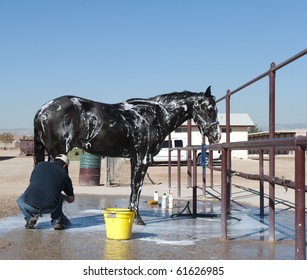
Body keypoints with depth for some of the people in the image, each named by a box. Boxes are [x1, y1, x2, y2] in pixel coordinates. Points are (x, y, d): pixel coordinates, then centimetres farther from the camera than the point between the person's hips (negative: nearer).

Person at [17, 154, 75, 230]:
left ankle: (30, 217, 11)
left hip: (29, 205, 0)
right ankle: (56, 221, 19)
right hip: (48, 208, 0)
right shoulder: (64, 174, 13)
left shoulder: (40, 165, 17)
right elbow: (71, 199, 24)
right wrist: (63, 196, 48)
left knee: (21, 200, 36)